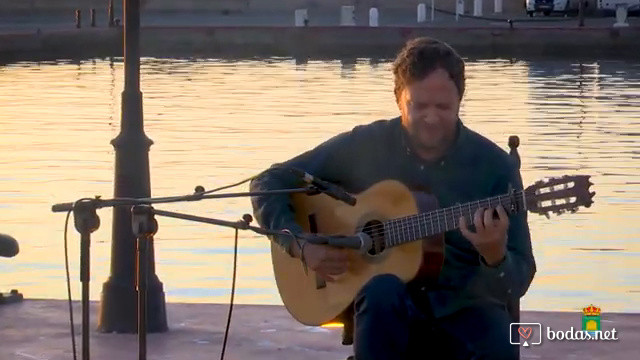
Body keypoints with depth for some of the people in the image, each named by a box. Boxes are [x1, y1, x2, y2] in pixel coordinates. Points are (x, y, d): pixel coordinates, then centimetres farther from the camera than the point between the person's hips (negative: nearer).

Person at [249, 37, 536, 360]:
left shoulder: (495, 166, -4)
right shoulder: (364, 146, -2)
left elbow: (518, 282, -5)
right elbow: (268, 183, 5)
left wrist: (495, 255, -28)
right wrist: (301, 245, -11)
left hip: (462, 305, -1)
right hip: (385, 304, 1)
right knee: (381, 289, -36)